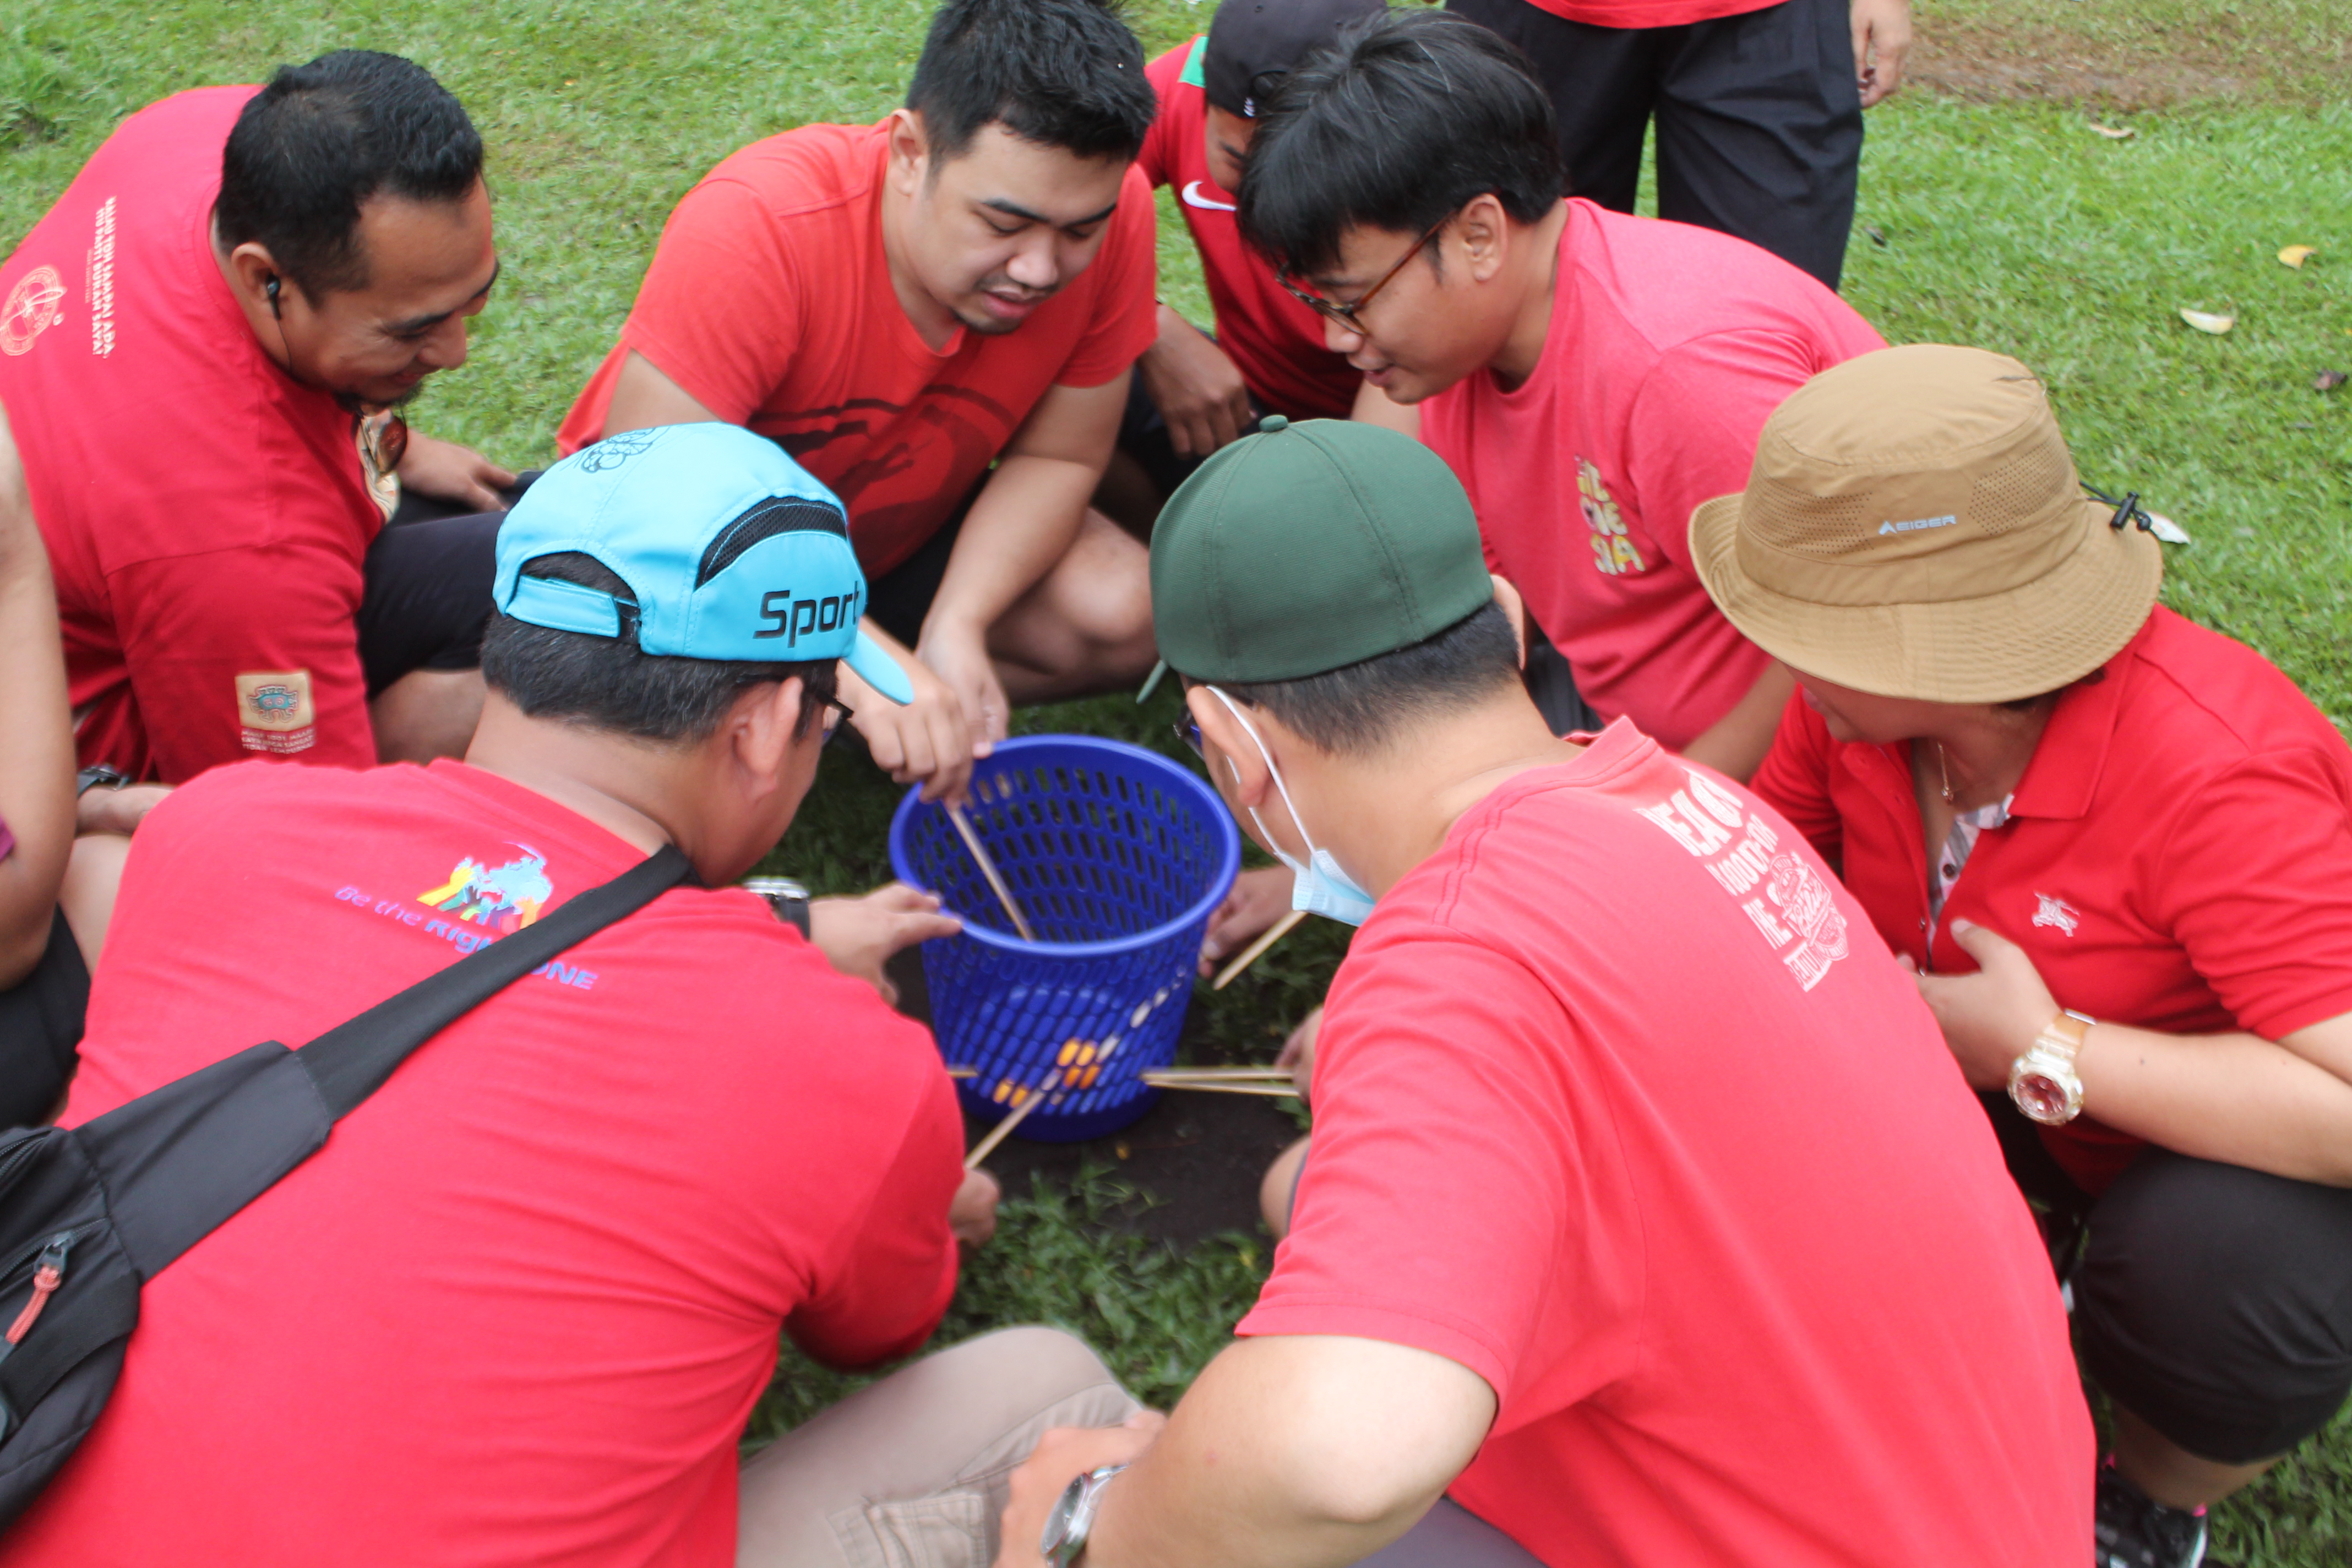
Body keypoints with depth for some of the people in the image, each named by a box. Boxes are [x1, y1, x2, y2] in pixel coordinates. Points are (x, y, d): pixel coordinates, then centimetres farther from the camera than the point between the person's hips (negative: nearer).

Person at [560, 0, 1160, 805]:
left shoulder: (1106, 211, -24)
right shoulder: (759, 225, -36)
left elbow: (1056, 458, -12)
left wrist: (958, 626, -29)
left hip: (906, 537, 4)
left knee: (1126, 619, -20)